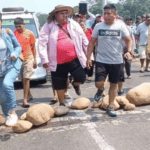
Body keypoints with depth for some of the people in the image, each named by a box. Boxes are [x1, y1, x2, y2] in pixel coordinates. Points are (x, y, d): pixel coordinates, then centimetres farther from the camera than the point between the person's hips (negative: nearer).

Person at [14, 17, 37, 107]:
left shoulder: (29, 33, -1)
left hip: (28, 59, -3)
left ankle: (25, 100, -7)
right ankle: (29, 95, 31)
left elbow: (33, 47, 3)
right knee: (23, 79, 12)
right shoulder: (14, 33, 4)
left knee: (26, 79, -9)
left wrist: (35, 60, 1)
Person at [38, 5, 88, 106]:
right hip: (58, 62, -1)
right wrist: (44, 59, -13)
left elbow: (84, 40, 9)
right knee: (59, 84, 10)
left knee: (81, 78, -6)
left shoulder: (74, 24, 5)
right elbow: (42, 43, -8)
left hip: (74, 59, 1)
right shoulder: (48, 26, -3)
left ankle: (75, 85, 32)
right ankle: (62, 103, 32)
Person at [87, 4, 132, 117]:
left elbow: (128, 40, 0)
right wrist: (88, 58, -2)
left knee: (113, 85, 9)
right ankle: (100, 91, 25)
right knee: (98, 83, -13)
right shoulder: (98, 26, 0)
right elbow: (92, 42, 4)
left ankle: (111, 107, 25)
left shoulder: (121, 25, -3)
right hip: (101, 60, 0)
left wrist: (128, 51, -19)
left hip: (116, 61, 0)